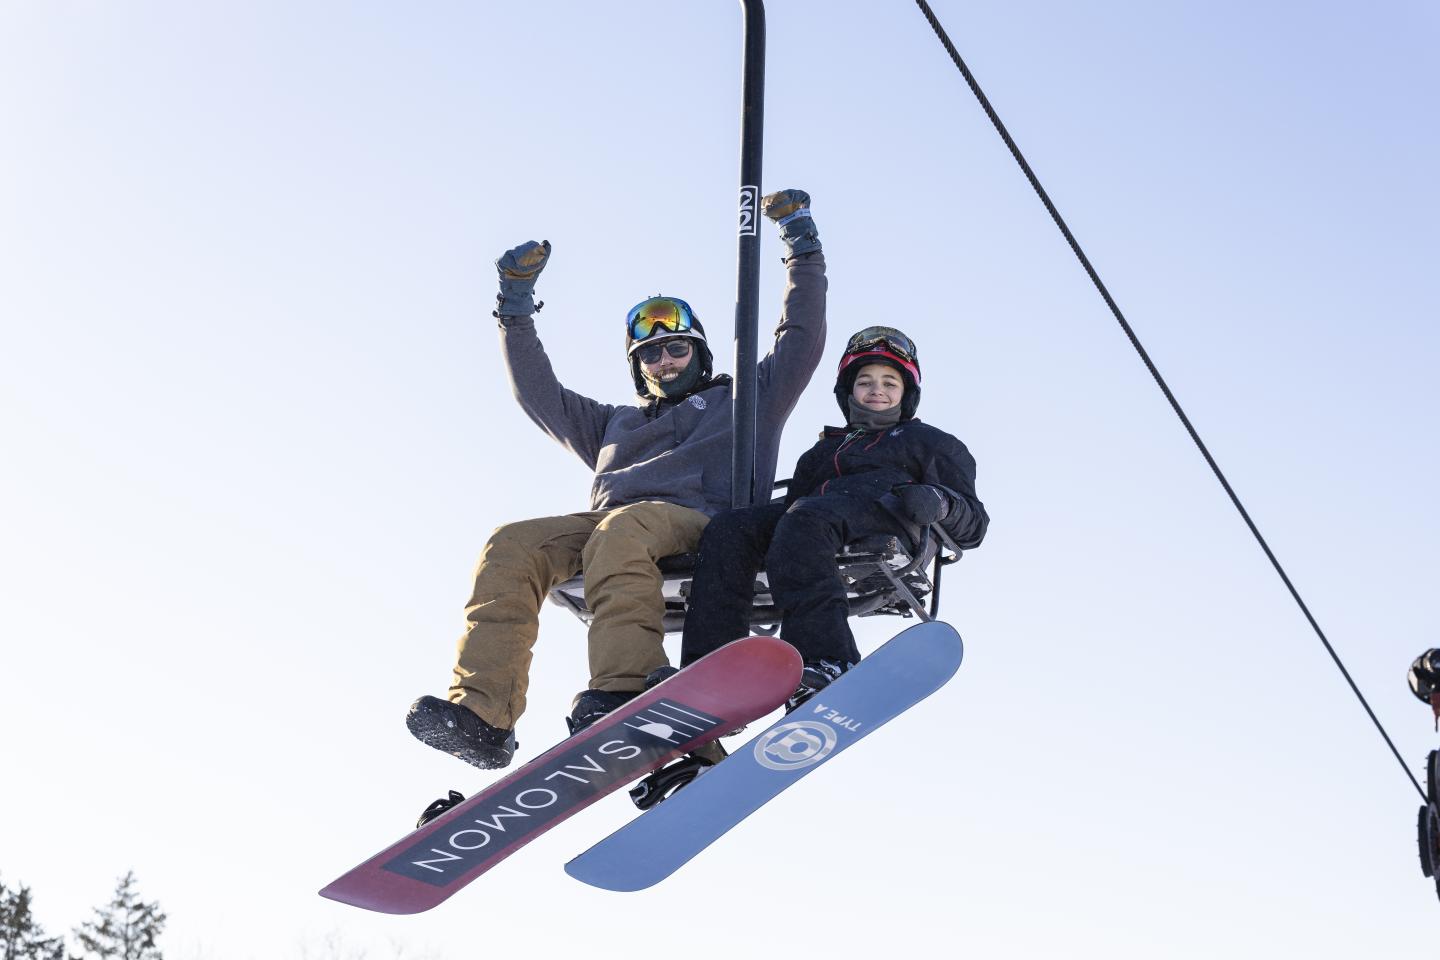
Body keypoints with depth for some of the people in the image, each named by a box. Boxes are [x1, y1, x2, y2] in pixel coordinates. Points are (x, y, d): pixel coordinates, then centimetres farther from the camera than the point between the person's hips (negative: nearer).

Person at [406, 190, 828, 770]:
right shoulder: (616, 424, 39)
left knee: (621, 527, -39)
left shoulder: (744, 402, 29)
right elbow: (538, 393, 38)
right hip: (609, 524, 4)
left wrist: (802, 245, 21)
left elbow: (802, 342, 23)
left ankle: (625, 691, -56)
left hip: (699, 523, -4)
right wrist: (515, 309, 34)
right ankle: (480, 712, -38)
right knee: (512, 544, -24)